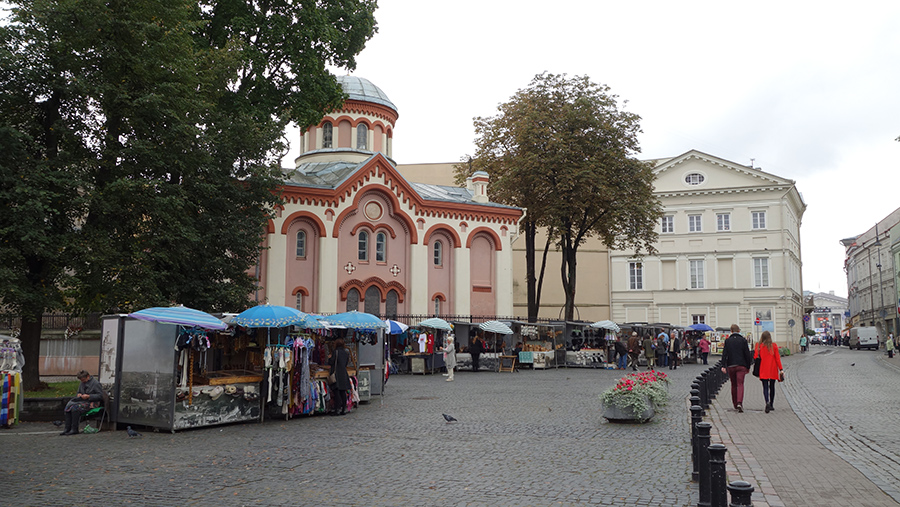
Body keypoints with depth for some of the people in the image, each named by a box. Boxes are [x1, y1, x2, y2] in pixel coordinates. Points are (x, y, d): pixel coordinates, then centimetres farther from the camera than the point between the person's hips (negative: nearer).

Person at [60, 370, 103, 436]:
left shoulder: (96, 383, -8)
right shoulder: (82, 383, 16)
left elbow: (100, 396, -11)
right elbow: (78, 392, 29)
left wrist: (88, 396, -20)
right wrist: (78, 394, 3)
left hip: (91, 402, -8)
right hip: (82, 400, 8)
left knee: (75, 408, -29)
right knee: (68, 407, -18)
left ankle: (74, 429, -24)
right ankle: (67, 428, -18)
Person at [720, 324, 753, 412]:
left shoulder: (727, 340, 2)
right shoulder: (743, 340, -1)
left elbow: (724, 354, -4)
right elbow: (747, 355, 0)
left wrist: (723, 366, -6)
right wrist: (748, 367, 7)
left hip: (730, 366, 2)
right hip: (741, 365, -2)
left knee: (733, 385, 12)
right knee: (740, 384, -5)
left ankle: (735, 405, 20)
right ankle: (739, 403, -23)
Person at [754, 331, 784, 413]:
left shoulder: (759, 346, -4)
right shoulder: (774, 345, -2)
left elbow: (755, 357, -1)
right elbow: (777, 358, -3)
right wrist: (781, 369, -1)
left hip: (763, 370, -1)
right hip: (773, 370, 2)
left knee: (765, 387, -2)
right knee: (772, 387, 15)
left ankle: (767, 402, -26)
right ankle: (771, 405, 22)